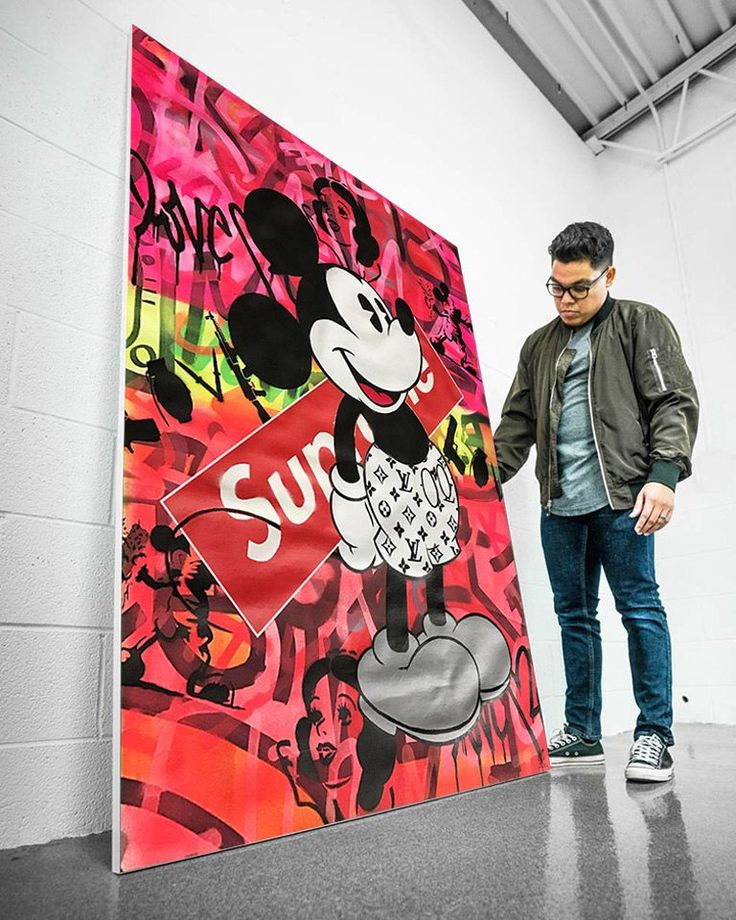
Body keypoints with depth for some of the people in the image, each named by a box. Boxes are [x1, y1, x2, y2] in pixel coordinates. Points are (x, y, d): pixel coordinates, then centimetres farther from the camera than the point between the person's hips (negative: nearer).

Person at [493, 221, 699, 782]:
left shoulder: (642, 325, 7)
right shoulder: (539, 345, 19)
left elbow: (675, 402, -3)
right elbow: (518, 423, 18)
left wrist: (664, 474, -16)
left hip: (620, 495, -4)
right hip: (559, 504, 5)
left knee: (639, 607, -2)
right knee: (574, 614, 8)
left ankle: (654, 736, 11)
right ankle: (582, 734, 18)